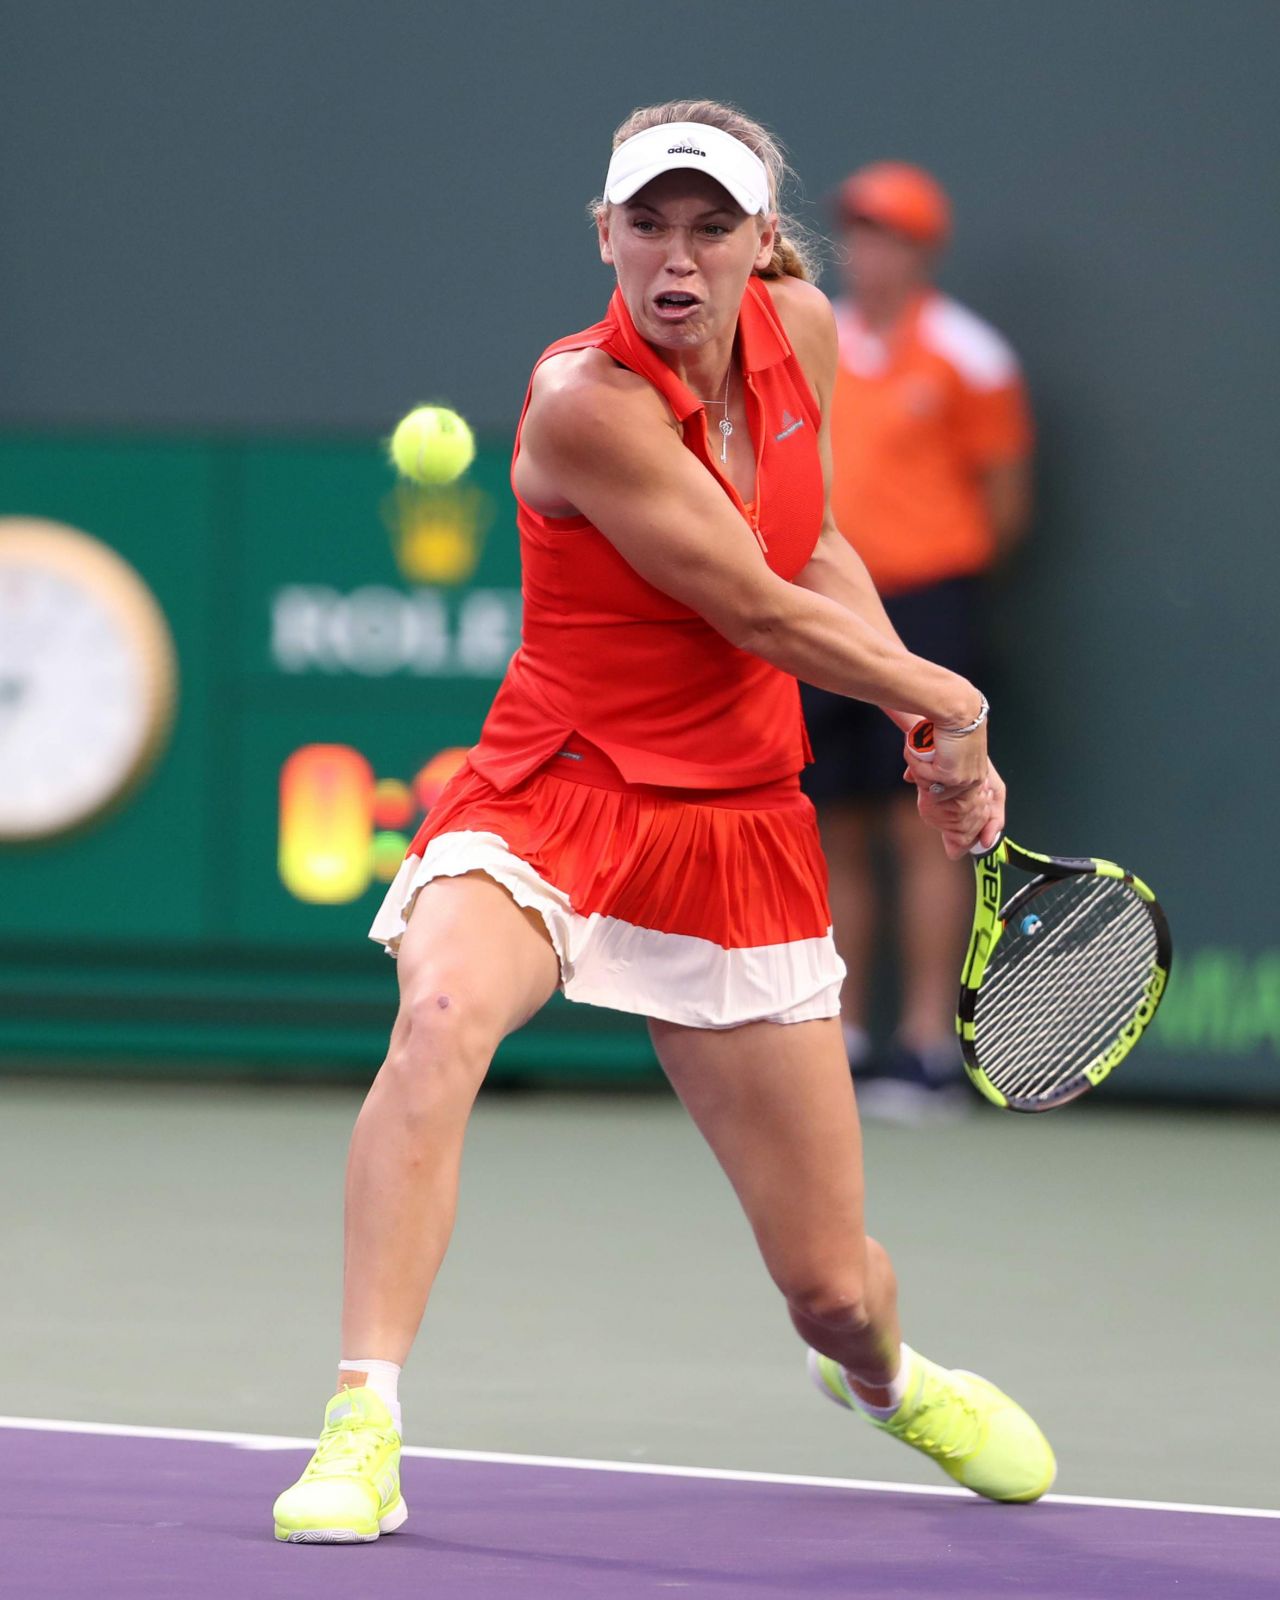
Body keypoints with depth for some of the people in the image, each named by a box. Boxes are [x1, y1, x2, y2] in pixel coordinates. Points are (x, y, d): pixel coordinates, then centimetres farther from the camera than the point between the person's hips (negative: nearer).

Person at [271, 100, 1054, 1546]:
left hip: (737, 831, 5)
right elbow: (765, 616, -16)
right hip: (552, 800, -5)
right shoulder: (587, 400, -20)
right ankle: (363, 1433, -37)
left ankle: (884, 1375, 45)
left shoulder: (799, 328, 0)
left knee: (832, 1287, 6)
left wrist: (935, 736, 8)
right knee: (442, 1017, -40)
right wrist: (946, 701, -4)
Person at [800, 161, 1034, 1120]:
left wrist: (939, 571, 3)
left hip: (924, 607, -5)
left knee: (923, 825, -9)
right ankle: (842, 1041, 10)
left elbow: (1005, 500, 1)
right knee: (840, 837, 6)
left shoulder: (964, 355, -2)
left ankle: (930, 1049, -9)